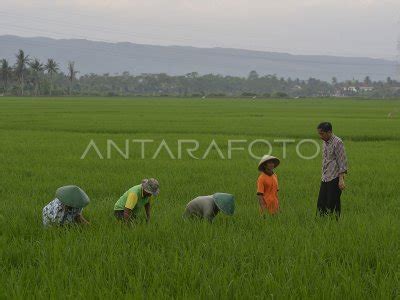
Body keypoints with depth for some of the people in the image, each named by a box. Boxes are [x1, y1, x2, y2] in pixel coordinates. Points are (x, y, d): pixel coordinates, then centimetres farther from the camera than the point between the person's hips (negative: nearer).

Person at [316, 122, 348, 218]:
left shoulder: (337, 142, -11)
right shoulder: (324, 142, 14)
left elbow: (342, 162, -13)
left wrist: (341, 179, -18)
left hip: (334, 178, -8)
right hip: (325, 178, 8)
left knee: (332, 205, -6)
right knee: (321, 204, 4)